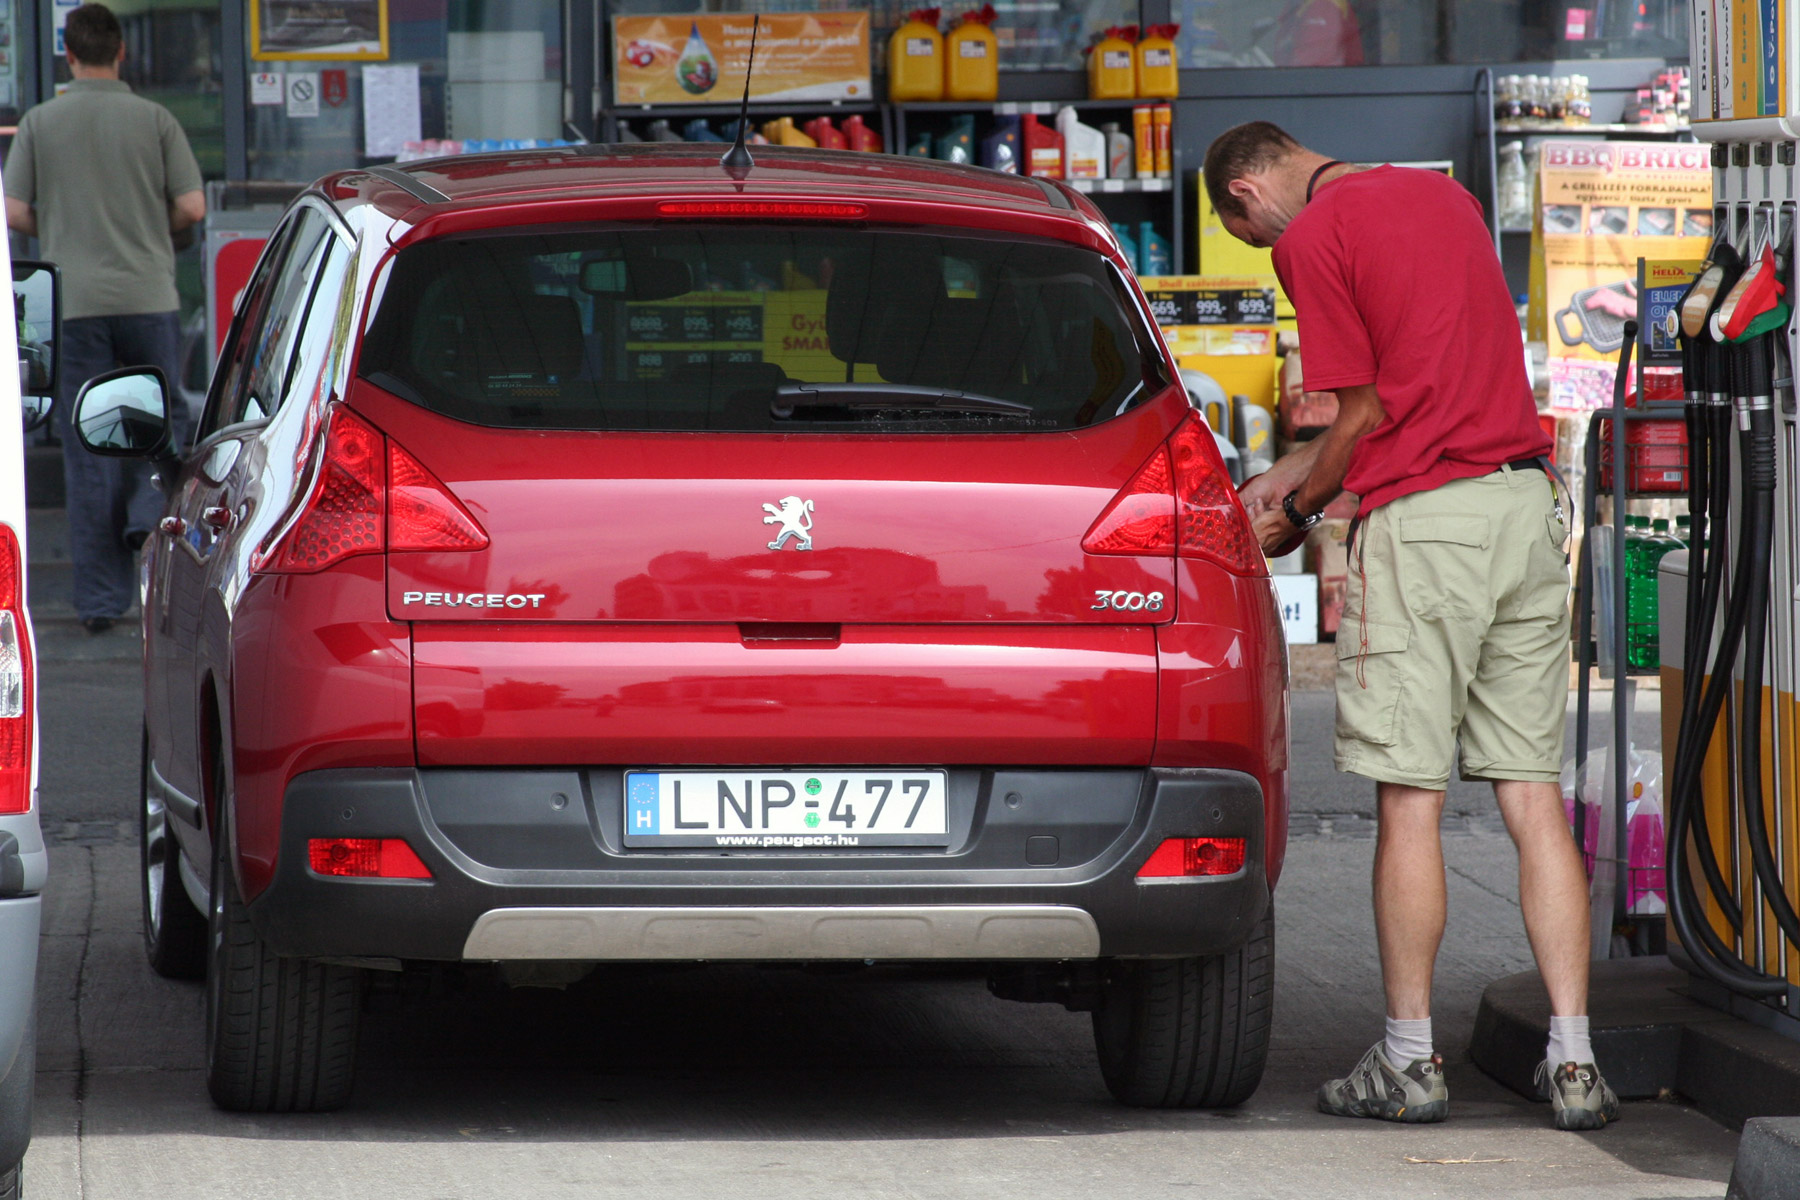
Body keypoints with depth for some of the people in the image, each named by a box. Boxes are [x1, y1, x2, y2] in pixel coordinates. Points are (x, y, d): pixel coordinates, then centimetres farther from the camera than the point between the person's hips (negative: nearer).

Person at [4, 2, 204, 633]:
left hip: (75, 301, 1)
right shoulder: (155, 120, -1)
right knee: (163, 416, 16)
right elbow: (192, 207, -4)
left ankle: (99, 596, 4)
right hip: (148, 293, -1)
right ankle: (150, 512, -12)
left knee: (88, 445, 3)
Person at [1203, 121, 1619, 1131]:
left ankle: (1411, 1060, 5)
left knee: (1409, 800, 1)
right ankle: (1574, 1063, 1)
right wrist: (1297, 470, 26)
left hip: (1420, 518, -7)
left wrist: (1296, 512, 8)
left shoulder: (1314, 238, -6)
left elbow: (1367, 413, -8)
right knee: (1534, 797, 5)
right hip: (1527, 499, 7)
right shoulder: (1444, 195, 19)